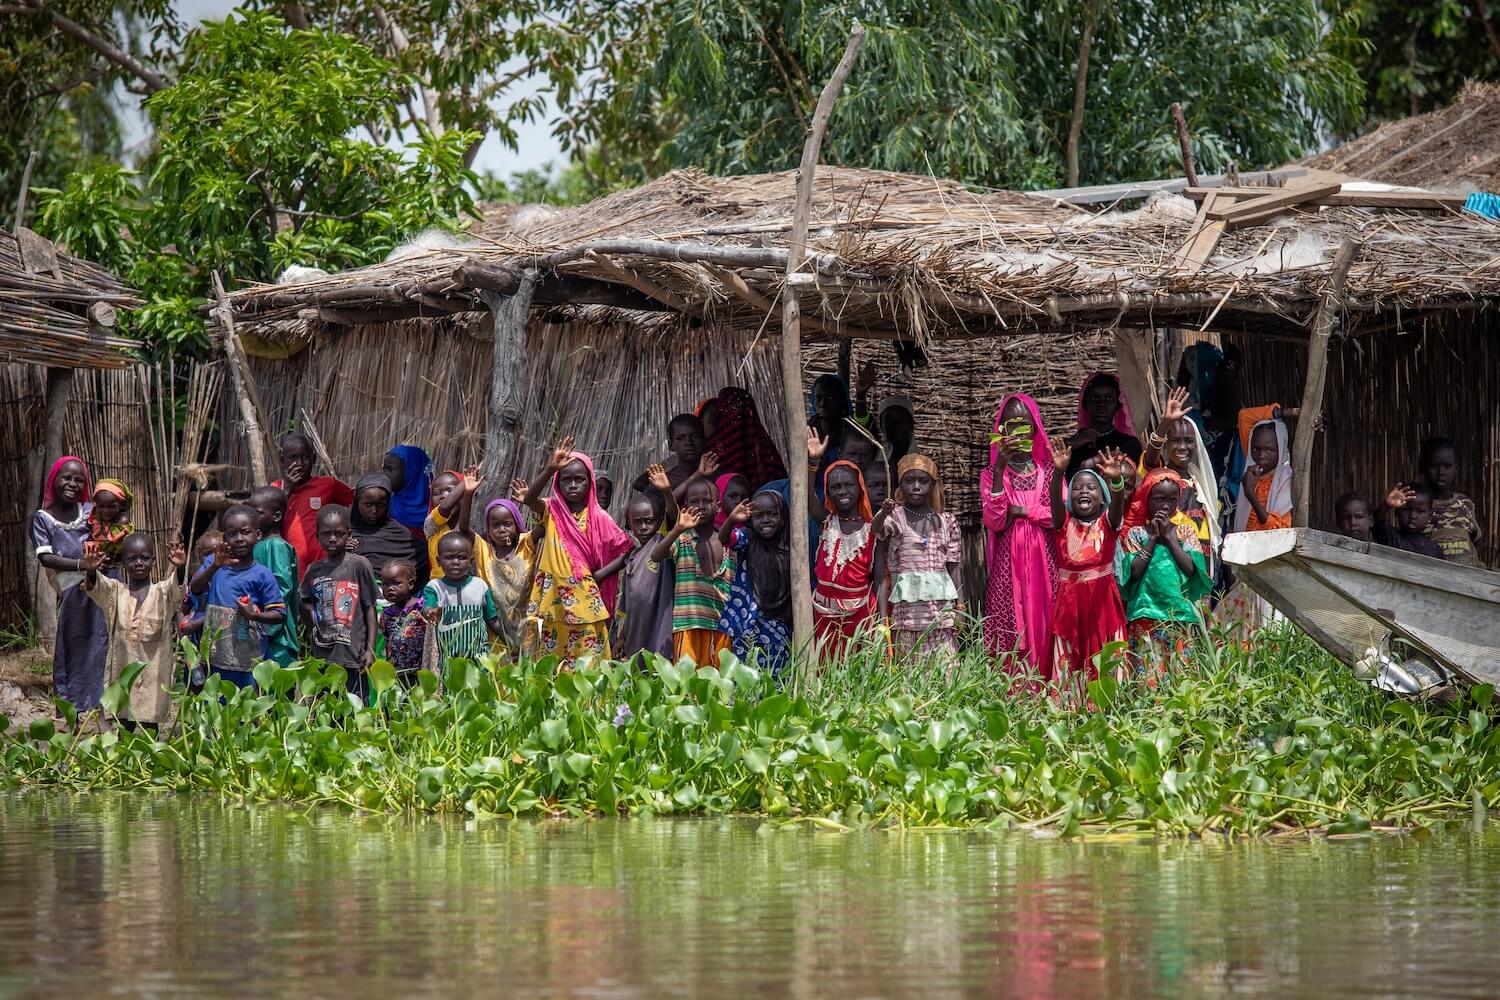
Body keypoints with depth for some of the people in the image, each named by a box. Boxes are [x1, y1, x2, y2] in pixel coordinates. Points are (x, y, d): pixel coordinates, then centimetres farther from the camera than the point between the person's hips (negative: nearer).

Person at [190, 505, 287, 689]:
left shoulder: (262, 575, -5)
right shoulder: (213, 563, 4)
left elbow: (280, 615, -4)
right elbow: (195, 588, -11)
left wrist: (254, 615, -22)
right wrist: (215, 566, -26)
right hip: (216, 658, 3)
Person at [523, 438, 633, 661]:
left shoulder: (599, 518, 3)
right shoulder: (552, 511, 3)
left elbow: (624, 550, 6)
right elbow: (530, 498, -18)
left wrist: (600, 574, -7)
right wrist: (550, 469, -33)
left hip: (586, 601, 0)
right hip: (554, 601, 0)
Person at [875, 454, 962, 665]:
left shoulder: (946, 522, 11)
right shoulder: (894, 517, 3)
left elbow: (953, 568, 13)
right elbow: (876, 529, -18)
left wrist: (958, 608, 7)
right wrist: (884, 513, -41)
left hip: (941, 606, 2)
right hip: (907, 606, -2)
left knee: (945, 668, -4)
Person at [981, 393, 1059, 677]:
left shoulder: (1049, 470, 9)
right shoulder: (991, 474, 7)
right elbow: (995, 522, -8)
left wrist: (1021, 511, -8)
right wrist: (1000, 470, -13)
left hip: (1044, 560, 1)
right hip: (1008, 563, -1)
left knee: (1043, 626, -5)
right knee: (1011, 632, -8)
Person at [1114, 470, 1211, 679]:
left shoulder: (1185, 532, 10)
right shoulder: (1136, 533, 5)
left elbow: (1191, 568, -4)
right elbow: (1134, 571, -7)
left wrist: (1169, 537, -4)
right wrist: (1153, 538, -6)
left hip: (1180, 614, 2)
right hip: (1146, 614, -2)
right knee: (1148, 673, -10)